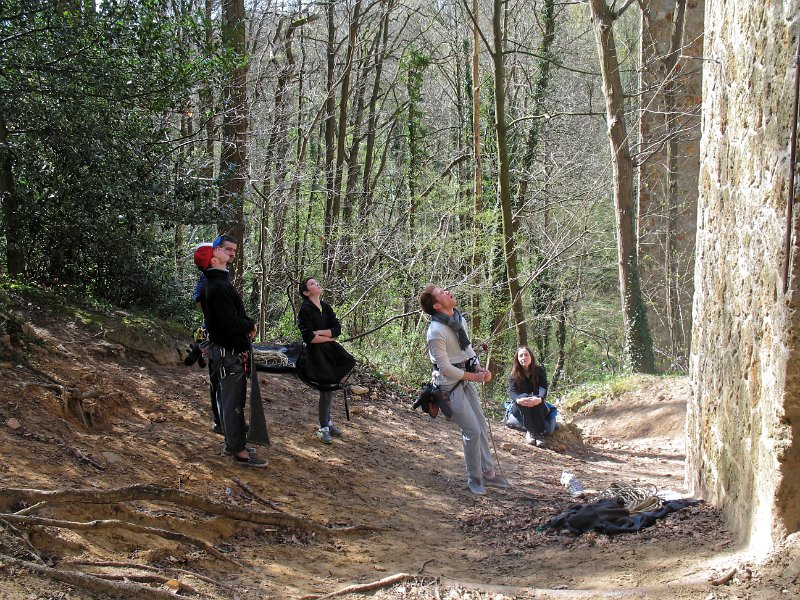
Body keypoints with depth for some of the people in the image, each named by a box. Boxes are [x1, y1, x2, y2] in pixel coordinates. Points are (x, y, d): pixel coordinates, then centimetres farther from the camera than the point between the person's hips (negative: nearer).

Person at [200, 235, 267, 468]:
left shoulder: (216, 282, 11)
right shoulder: (219, 287, -23)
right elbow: (231, 323, -26)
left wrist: (246, 324, -1)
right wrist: (251, 324, -8)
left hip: (225, 350, 11)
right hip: (230, 352, -11)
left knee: (227, 398, 19)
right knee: (233, 401, -4)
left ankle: (232, 442, 31)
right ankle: (239, 452, 2)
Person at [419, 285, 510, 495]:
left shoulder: (460, 320, 1)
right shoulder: (436, 332, -25)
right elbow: (445, 367, -21)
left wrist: (479, 368, -2)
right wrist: (474, 377, -14)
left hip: (466, 379, 8)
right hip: (450, 385, -8)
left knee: (482, 426, 13)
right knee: (472, 431, -6)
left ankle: (488, 473, 25)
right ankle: (474, 478, 11)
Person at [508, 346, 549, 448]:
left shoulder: (539, 371, -4)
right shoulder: (514, 374, -4)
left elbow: (543, 388, -20)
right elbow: (512, 392, -19)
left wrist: (539, 399, -44)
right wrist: (518, 400, -44)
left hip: (538, 409, 0)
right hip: (520, 408, 0)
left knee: (535, 398, -34)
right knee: (525, 396, -33)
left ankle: (540, 433, -38)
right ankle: (529, 431, -36)